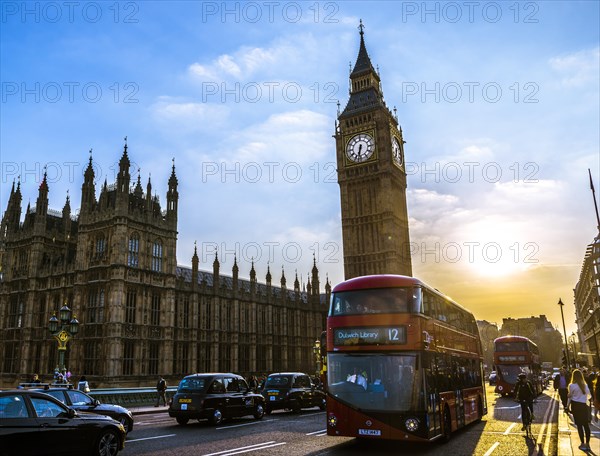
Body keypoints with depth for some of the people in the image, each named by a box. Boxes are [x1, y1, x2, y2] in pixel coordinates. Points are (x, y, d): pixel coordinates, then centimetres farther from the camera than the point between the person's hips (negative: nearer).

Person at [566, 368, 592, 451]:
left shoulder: (572, 385, -9)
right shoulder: (585, 385, 1)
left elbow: (570, 397, -2)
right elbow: (589, 395, 13)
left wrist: (568, 406, 9)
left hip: (576, 405, -3)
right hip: (584, 405, 3)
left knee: (579, 425, 4)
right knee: (586, 425, 11)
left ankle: (583, 444, 5)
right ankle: (587, 443, 15)